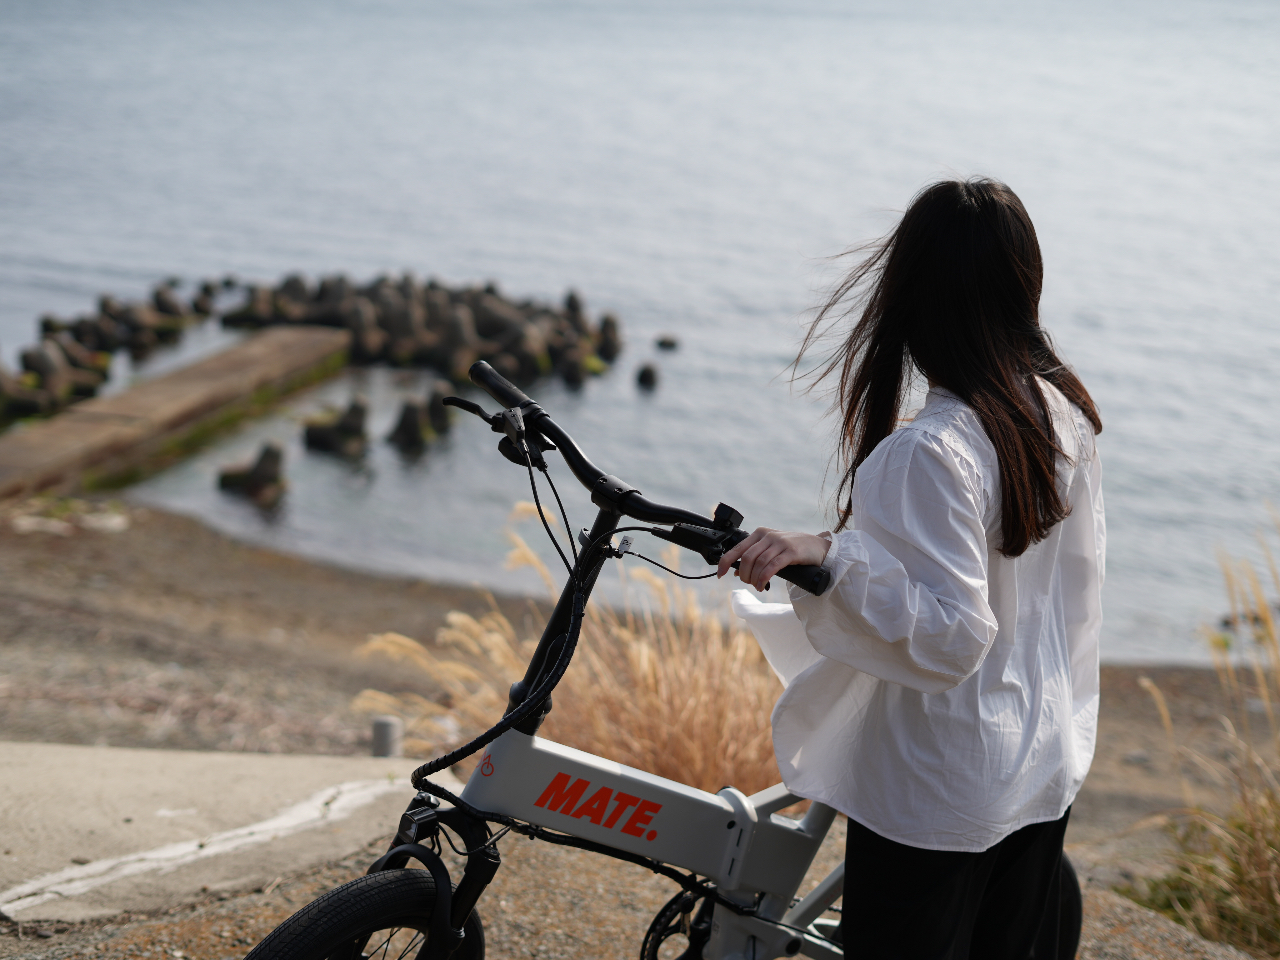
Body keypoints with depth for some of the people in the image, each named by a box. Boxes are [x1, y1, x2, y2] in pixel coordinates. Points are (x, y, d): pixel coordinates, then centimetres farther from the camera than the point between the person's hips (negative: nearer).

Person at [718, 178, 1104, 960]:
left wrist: (828, 557, -37)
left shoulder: (928, 454, -26)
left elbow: (949, 636, -30)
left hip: (934, 800, -8)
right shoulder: (1063, 412, -1)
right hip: (1046, 776, 8)